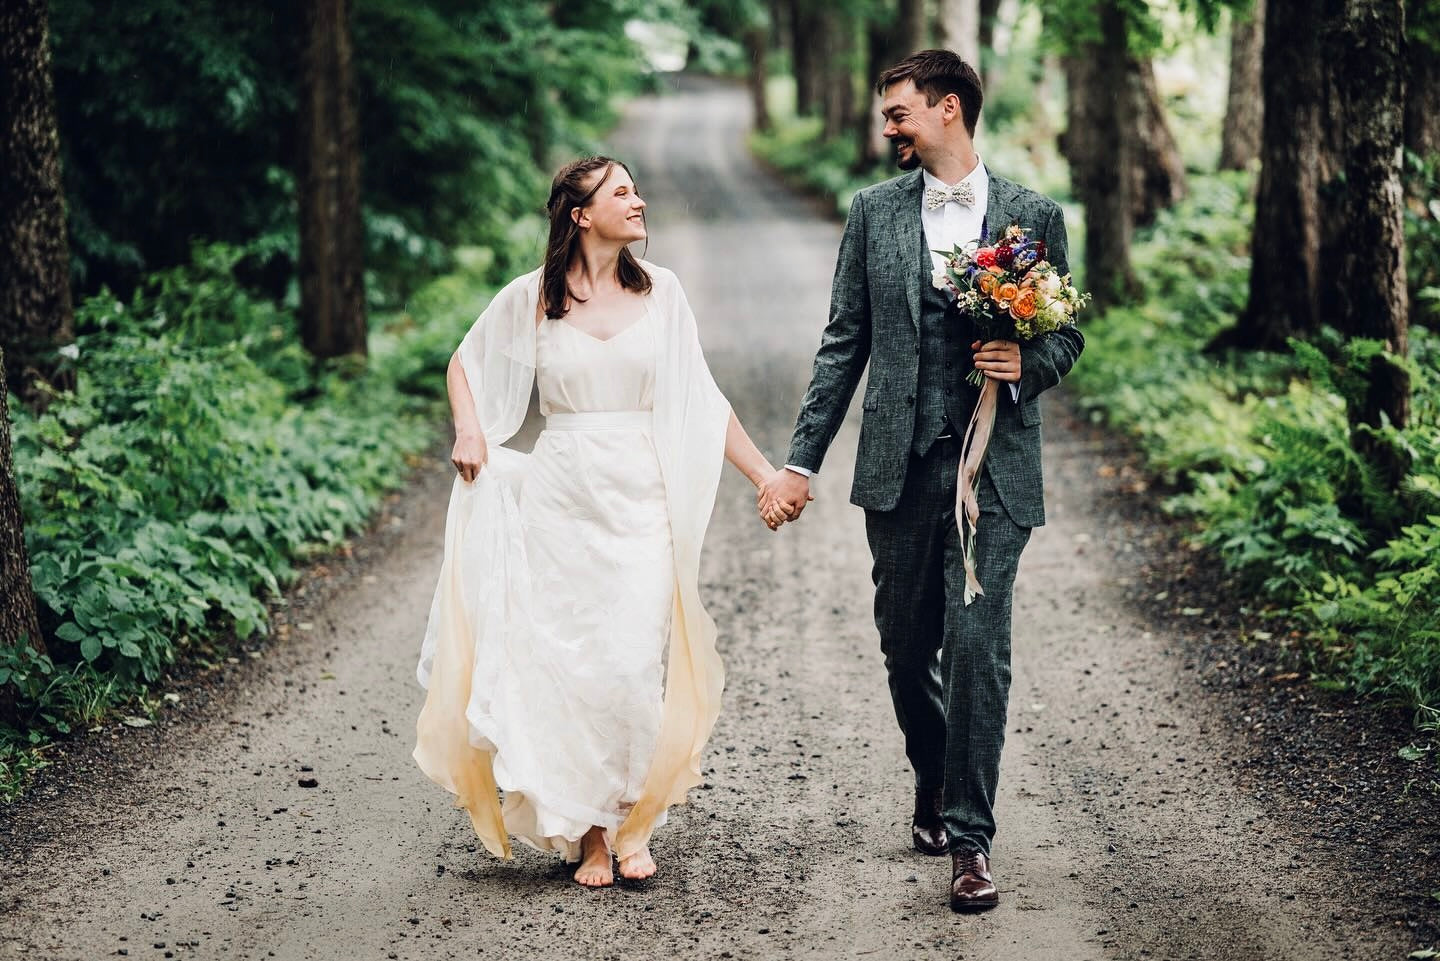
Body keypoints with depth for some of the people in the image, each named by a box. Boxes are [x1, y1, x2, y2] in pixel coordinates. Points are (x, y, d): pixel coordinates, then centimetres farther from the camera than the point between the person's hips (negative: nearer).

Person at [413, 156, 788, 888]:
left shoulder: (660, 292, 5)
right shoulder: (530, 298, 1)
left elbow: (701, 401, 8)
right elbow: (466, 363, 17)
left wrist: (765, 475, 5)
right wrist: (469, 431, 0)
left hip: (640, 503, 0)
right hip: (558, 504, 0)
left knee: (632, 665, -11)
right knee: (567, 668, 0)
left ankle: (635, 820, 7)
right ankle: (588, 833, 12)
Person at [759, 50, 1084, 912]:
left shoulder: (1034, 216, 3)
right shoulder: (876, 211, 8)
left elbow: (1068, 333, 10)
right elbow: (844, 343, 8)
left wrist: (1029, 364, -13)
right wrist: (802, 459, 5)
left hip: (993, 467, -3)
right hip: (899, 464, 3)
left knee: (977, 645, -11)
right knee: (906, 647, 11)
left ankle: (970, 839, -5)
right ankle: (935, 784, 37)